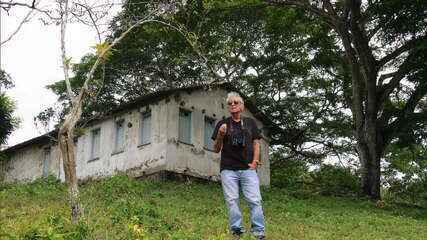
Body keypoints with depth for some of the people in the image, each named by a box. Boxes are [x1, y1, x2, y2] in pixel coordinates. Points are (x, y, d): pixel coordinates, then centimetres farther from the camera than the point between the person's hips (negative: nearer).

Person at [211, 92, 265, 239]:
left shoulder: (250, 122, 14)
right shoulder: (222, 124, 10)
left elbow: (256, 144, 15)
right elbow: (216, 149, 9)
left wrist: (255, 161, 0)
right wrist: (220, 135, -9)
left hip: (248, 169, 0)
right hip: (228, 170, 0)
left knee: (255, 200, -8)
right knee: (232, 201, -3)